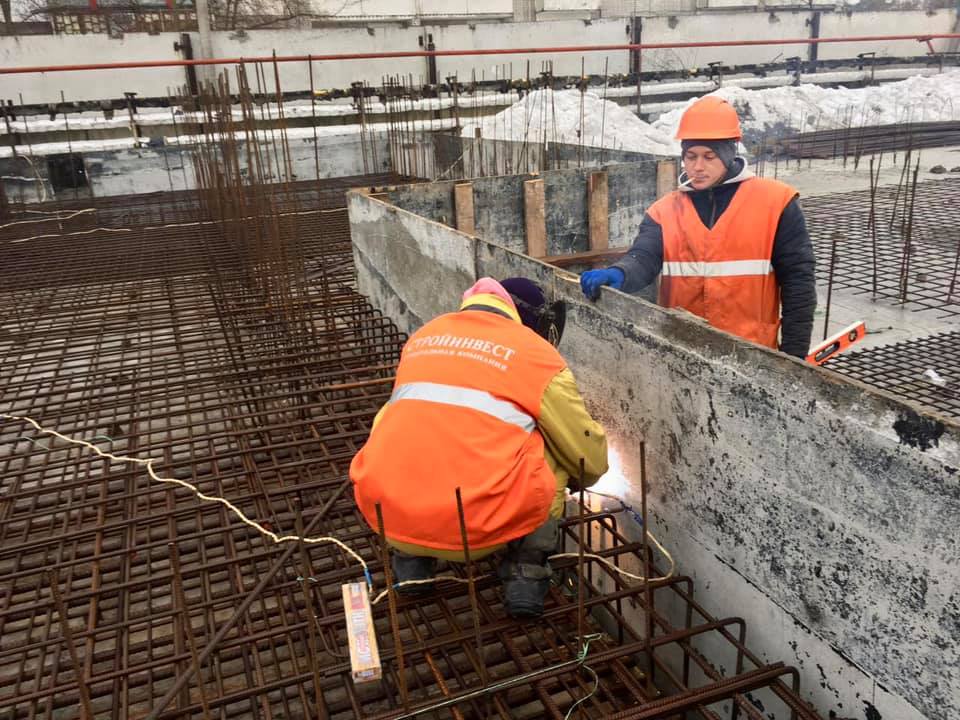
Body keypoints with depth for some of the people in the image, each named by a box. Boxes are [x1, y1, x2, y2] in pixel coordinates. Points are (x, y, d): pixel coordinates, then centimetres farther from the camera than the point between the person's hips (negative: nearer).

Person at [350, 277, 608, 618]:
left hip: (387, 513, 4)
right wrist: (582, 477, 40)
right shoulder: (537, 353, 6)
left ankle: (409, 557, 23)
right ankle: (526, 569, 12)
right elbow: (588, 455, 15)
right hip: (479, 527, -3)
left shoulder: (422, 336, 19)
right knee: (551, 441, 20)